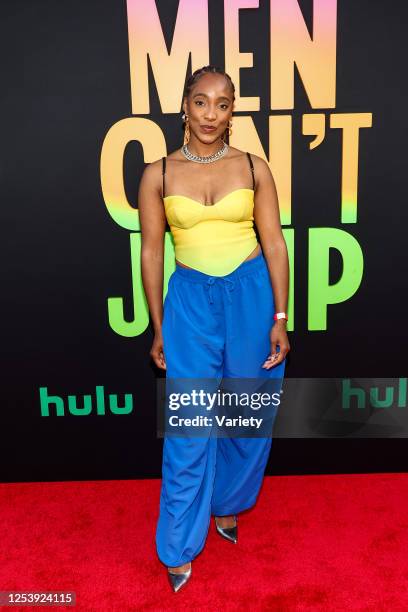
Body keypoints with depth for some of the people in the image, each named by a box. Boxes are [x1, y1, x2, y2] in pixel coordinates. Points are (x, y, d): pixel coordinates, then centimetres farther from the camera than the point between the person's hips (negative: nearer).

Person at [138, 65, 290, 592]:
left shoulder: (254, 168, 1)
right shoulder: (158, 174, 0)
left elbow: (275, 244, 1)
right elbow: (151, 252, 2)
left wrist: (280, 319, -3)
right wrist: (159, 329, 2)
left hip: (251, 296, 2)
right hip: (190, 300, -1)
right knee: (189, 426, 2)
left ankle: (227, 504, 40)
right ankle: (179, 545, 21)